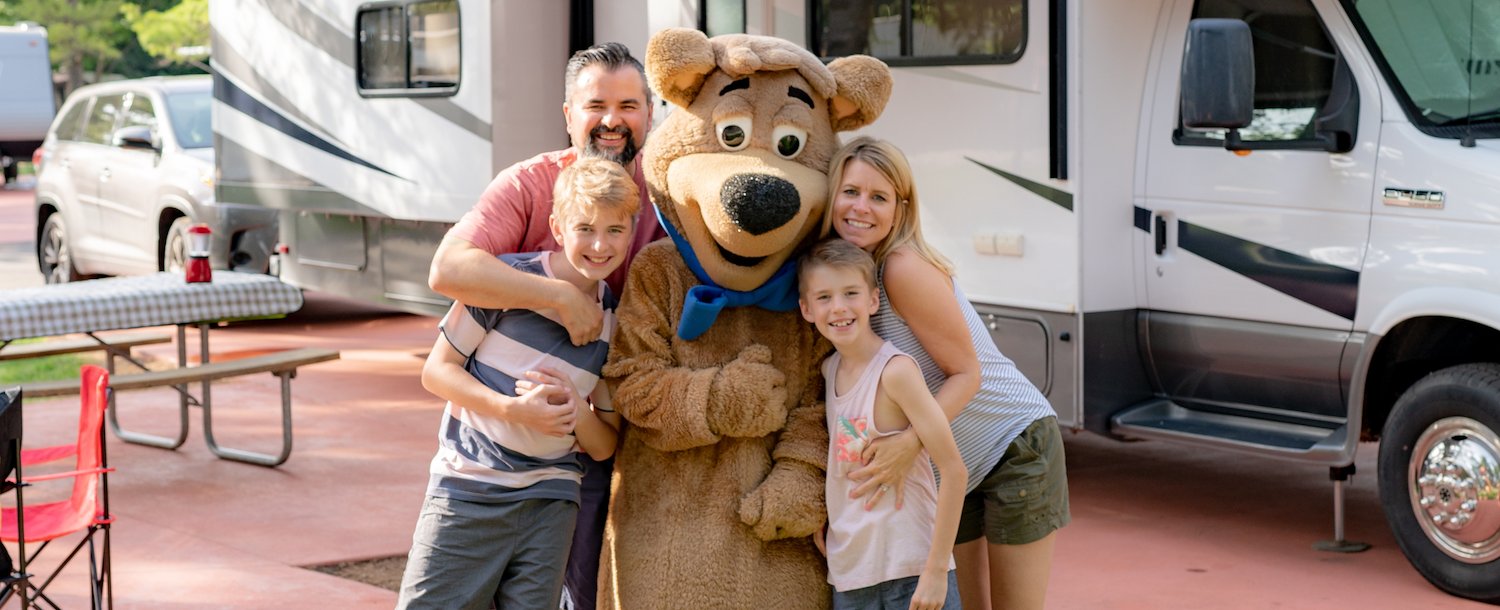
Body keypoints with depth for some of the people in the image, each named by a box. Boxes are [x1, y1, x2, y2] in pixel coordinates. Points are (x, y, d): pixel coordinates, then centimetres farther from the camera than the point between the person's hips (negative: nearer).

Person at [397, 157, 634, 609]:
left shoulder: (618, 322, 4)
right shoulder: (508, 279, -8)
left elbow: (605, 446, 10)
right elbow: (437, 370, -4)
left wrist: (577, 412, -12)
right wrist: (512, 407, -19)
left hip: (550, 504, 4)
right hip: (467, 491, -3)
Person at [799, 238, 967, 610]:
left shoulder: (895, 370, -14)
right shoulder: (829, 369, 7)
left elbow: (954, 472, -16)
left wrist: (936, 571, -17)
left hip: (912, 574, -6)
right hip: (847, 574, 6)